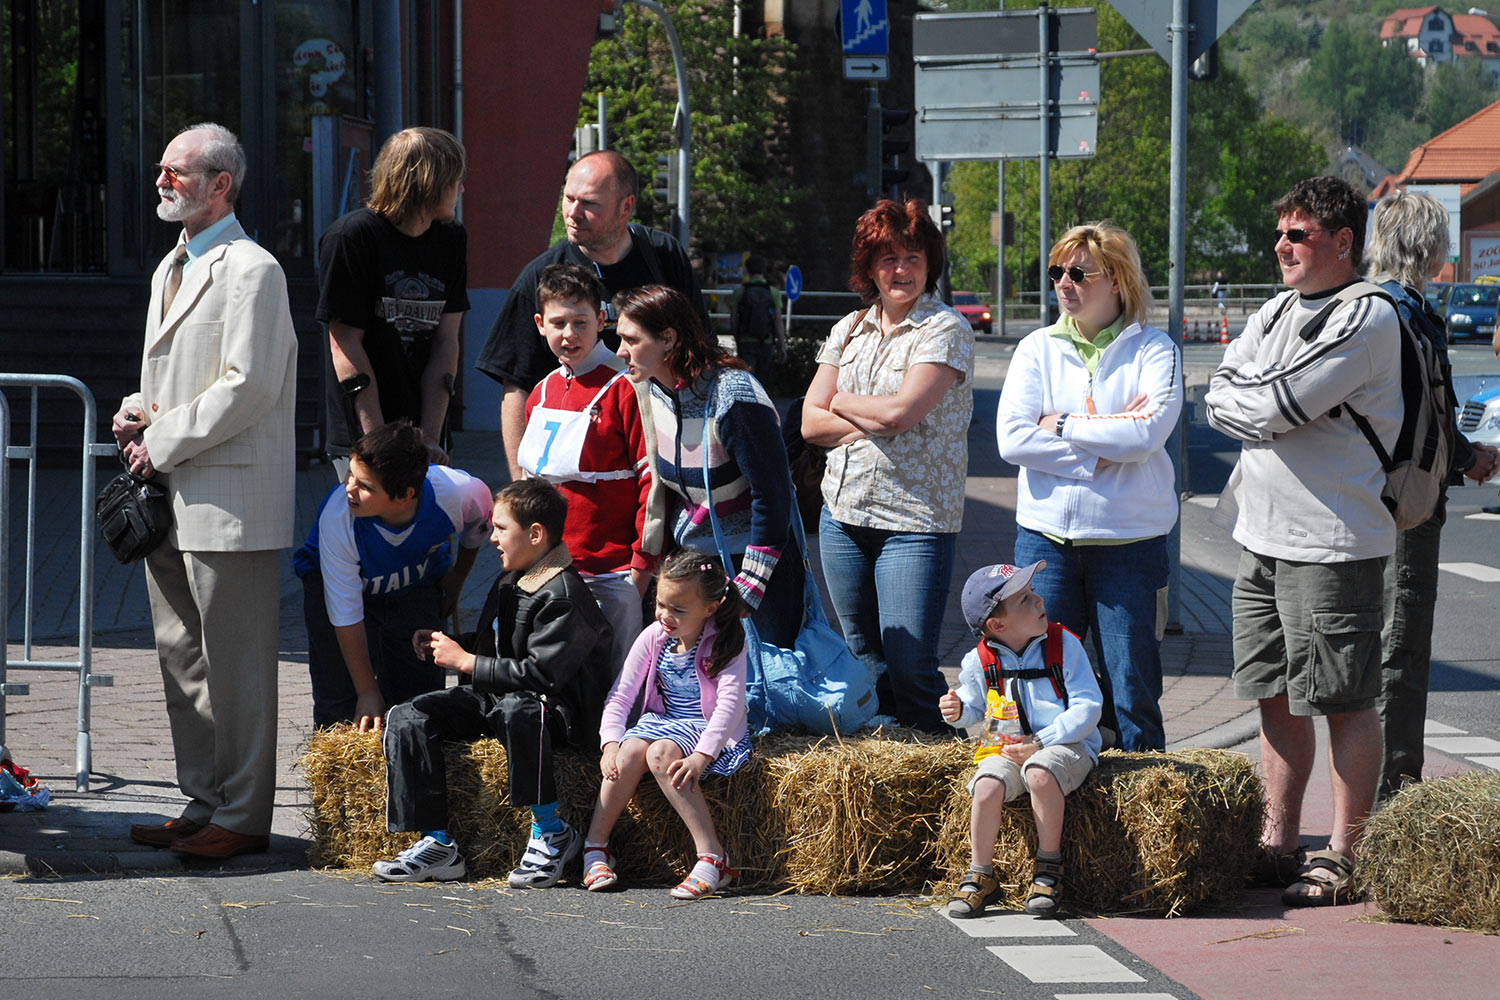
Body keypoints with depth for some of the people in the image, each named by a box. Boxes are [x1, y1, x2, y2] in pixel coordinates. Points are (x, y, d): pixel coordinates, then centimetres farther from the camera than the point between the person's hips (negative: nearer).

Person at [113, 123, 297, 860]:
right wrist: (137, 414, 6)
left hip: (229, 502, -10)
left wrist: (162, 440, -13)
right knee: (181, 660, 13)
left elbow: (247, 387, -18)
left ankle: (241, 817, 0)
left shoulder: (251, 271, -11)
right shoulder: (172, 269, 19)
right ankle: (203, 804, 20)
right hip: (171, 499, 10)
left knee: (235, 665, -5)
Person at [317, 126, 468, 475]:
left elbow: (446, 341, 5)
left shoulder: (451, 239, 11)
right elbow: (346, 345, -9)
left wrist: (431, 438, -5)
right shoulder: (352, 236, -7)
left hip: (428, 437, 5)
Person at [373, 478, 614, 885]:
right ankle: (436, 843, -14)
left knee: (515, 709, -44)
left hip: (560, 709, -10)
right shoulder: (510, 583, 15)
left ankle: (551, 832, -26)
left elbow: (540, 673, -25)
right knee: (408, 718, -7)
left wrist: (465, 662, -18)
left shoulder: (563, 596, -16)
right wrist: (444, 645, 12)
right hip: (496, 698, 10)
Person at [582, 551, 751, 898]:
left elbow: (730, 703, -23)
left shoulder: (725, 643, -13)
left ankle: (712, 857, -37)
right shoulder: (654, 637, 0)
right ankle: (595, 846, -17)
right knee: (630, 751, -28)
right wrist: (610, 743, -17)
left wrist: (701, 756, -36)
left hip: (707, 728, -5)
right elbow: (620, 696, 0)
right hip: (662, 721, 5)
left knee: (661, 754, -35)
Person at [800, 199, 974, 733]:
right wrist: (871, 421, -10)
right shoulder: (848, 330, 12)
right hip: (844, 510, 6)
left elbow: (900, 411, -17)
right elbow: (811, 422, 6)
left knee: (909, 666, -11)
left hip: (915, 518, -6)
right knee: (865, 661, 10)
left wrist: (842, 402, 0)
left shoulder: (945, 329, -6)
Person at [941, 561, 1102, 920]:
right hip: (1005, 748, 2)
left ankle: (1049, 869, -18)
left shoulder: (1064, 645, -5)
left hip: (1066, 745, -2)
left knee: (1039, 772, -37)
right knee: (987, 785, -30)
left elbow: (1087, 706, -8)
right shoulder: (979, 662, 2)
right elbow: (975, 706, 20)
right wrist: (959, 711, -7)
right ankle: (980, 877, -11)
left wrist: (1040, 743, -17)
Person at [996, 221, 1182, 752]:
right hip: (1046, 534, 2)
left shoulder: (1153, 350, 2)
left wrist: (1063, 424, -9)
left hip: (1129, 541, -2)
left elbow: (1147, 432, -15)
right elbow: (1013, 437, -5)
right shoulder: (1037, 348, 8)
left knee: (1132, 690, -1)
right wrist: (1101, 453, -10)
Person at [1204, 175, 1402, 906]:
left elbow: (1275, 407, -19)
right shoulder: (1278, 313, 15)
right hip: (1262, 535, 8)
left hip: (1334, 542, -8)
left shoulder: (1367, 318, -12)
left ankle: (1343, 860, 0)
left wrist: (1250, 401, -1)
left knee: (1344, 702, -3)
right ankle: (1278, 846, 21)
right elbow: (1219, 400, 6)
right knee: (1277, 696, 13)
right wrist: (1272, 409, -9)